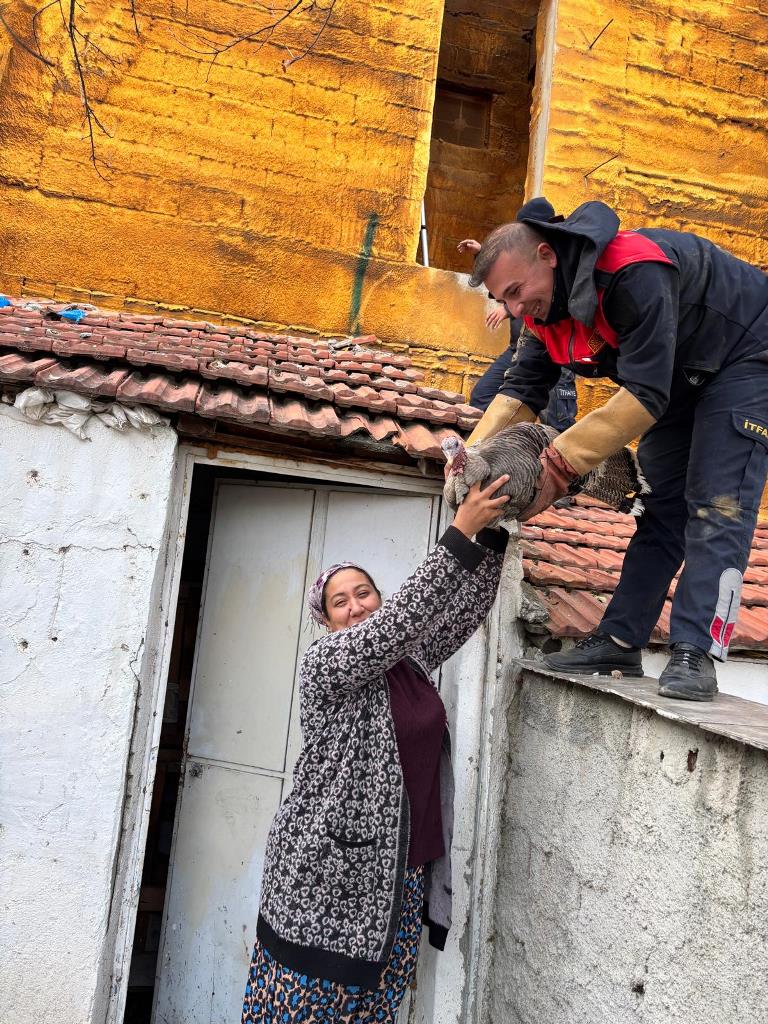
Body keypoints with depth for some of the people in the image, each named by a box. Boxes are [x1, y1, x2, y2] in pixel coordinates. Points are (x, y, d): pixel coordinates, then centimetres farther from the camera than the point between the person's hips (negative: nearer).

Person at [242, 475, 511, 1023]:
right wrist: (460, 531, -27)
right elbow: (401, 619, -24)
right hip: (328, 865, -5)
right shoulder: (323, 662, -10)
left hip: (401, 866, 6)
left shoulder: (413, 658, 9)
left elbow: (466, 609, 4)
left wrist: (492, 530, -9)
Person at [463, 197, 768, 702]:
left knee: (717, 507, -17)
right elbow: (521, 391, -9)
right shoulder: (546, 304, -9)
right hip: (679, 377, 8)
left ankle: (695, 654, -17)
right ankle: (621, 641, 4)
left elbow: (645, 396, -39)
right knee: (660, 506, 3)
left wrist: (558, 463, -38)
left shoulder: (634, 276, -37)